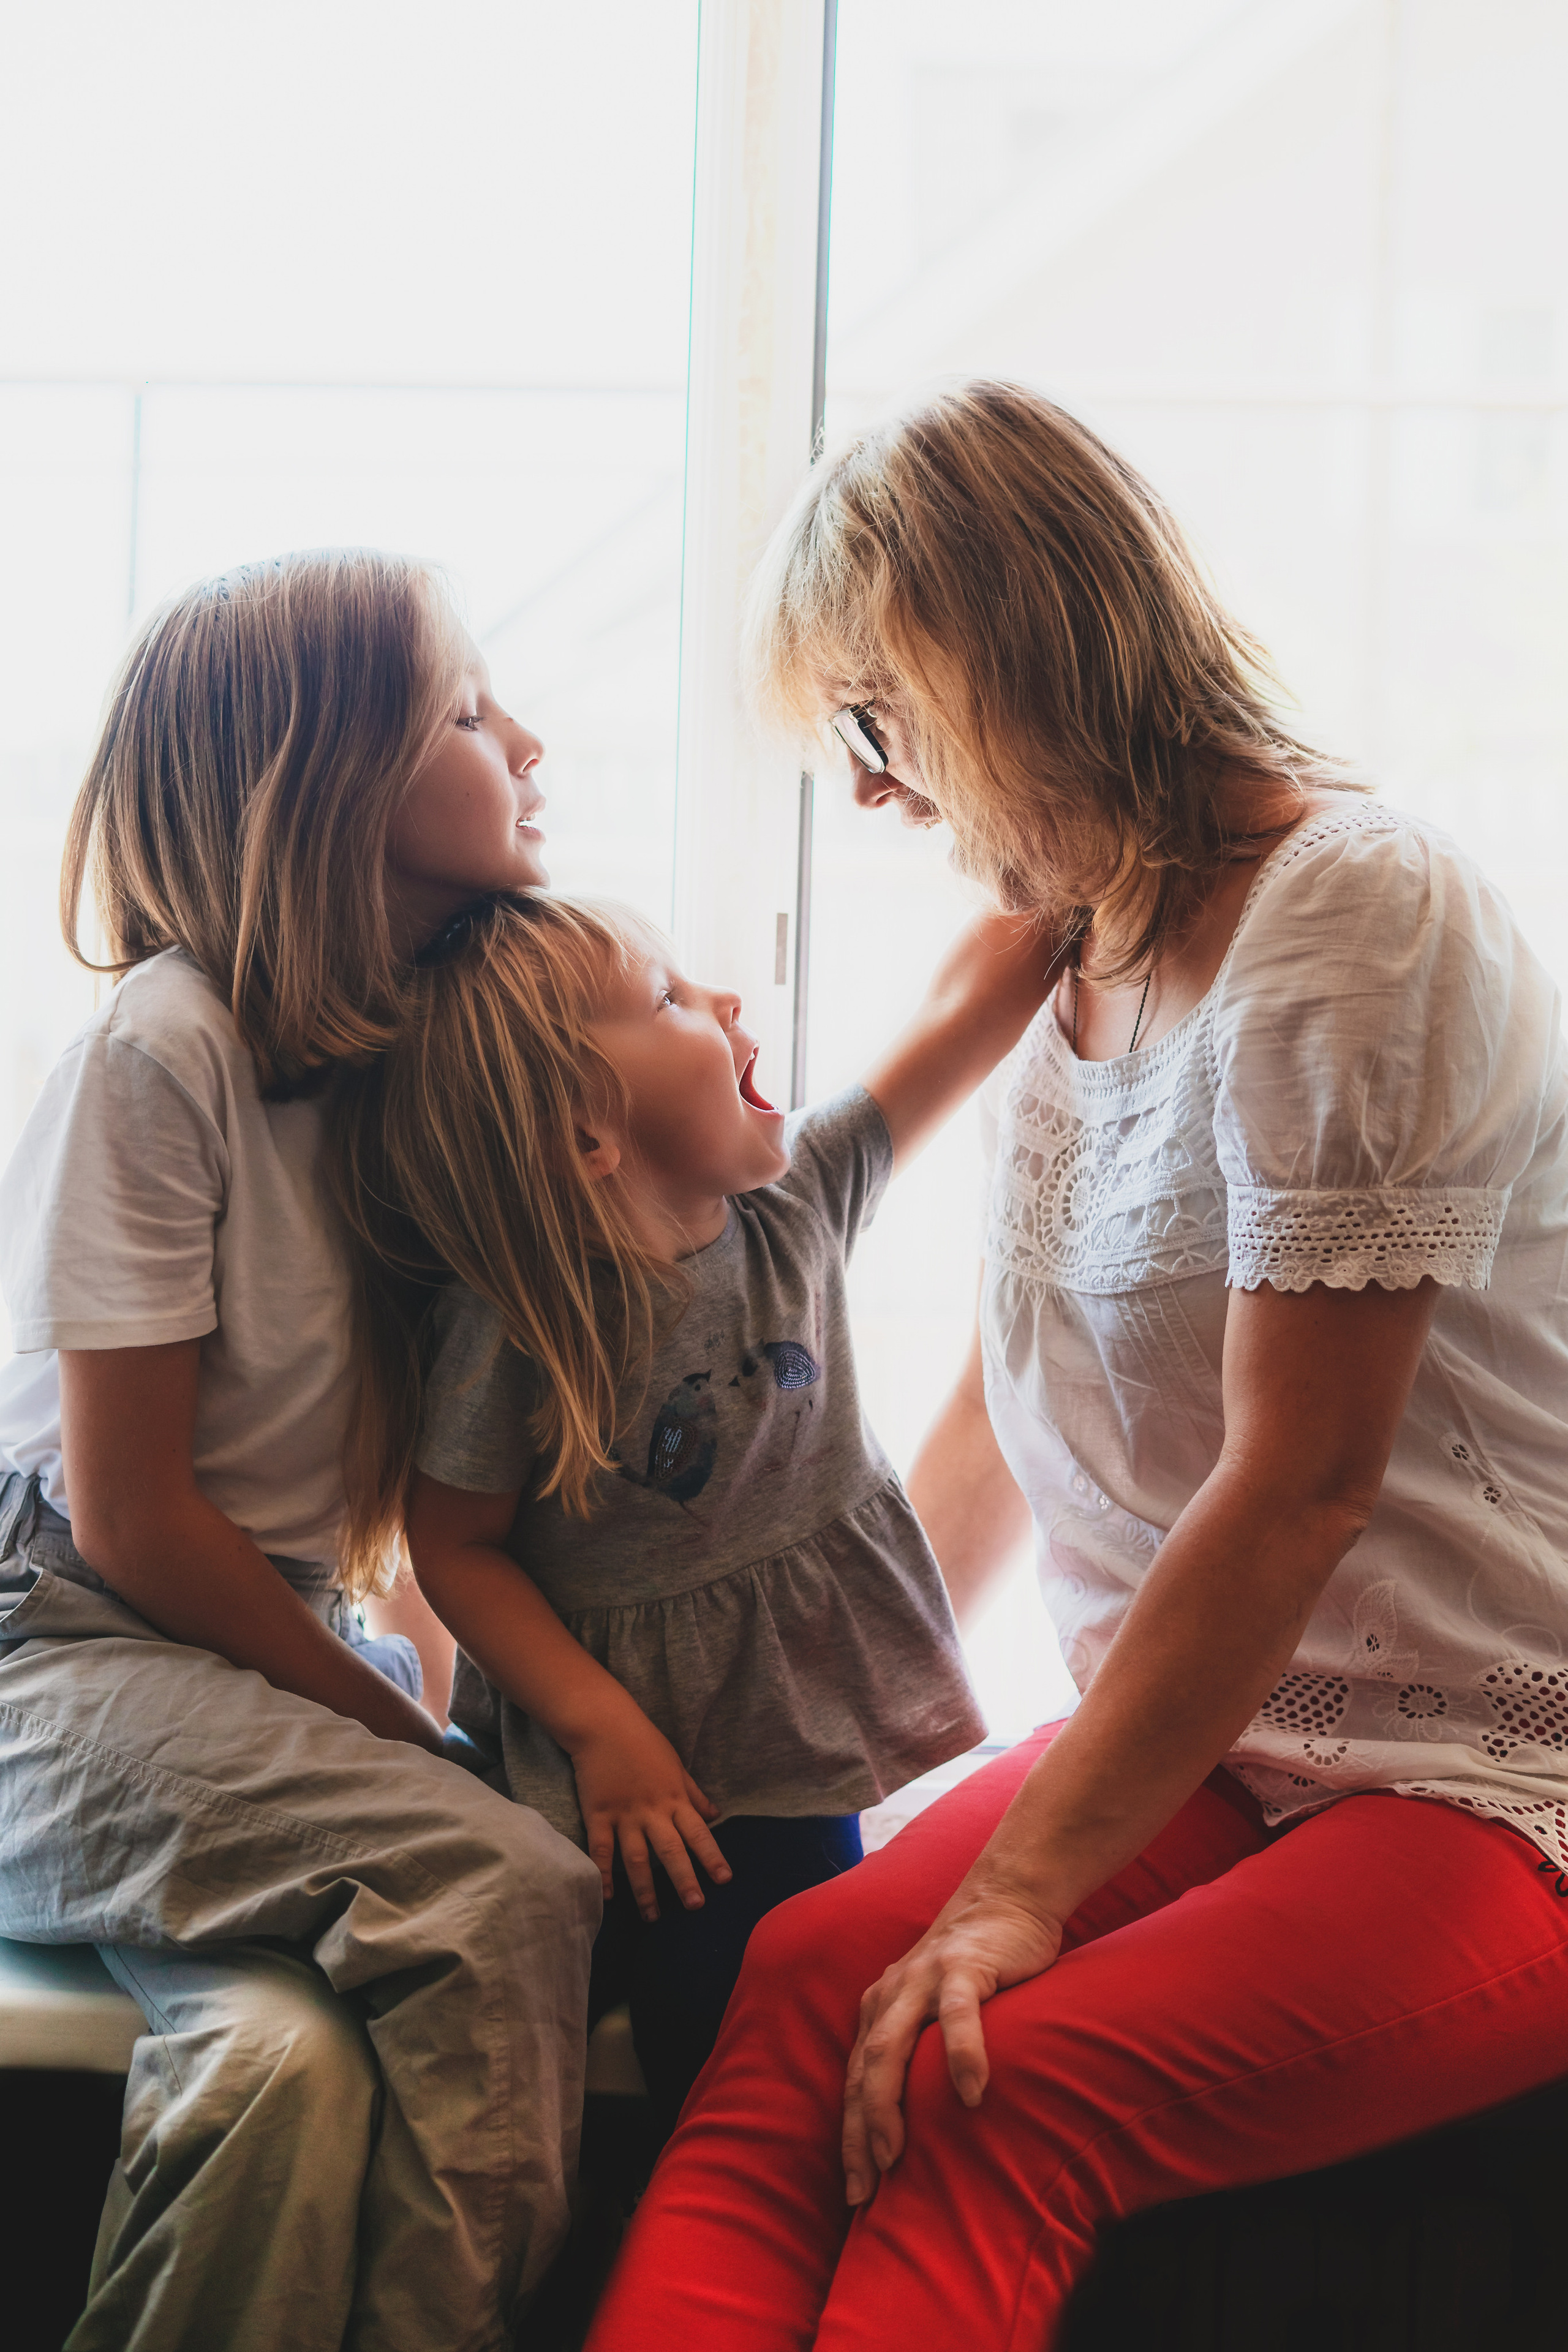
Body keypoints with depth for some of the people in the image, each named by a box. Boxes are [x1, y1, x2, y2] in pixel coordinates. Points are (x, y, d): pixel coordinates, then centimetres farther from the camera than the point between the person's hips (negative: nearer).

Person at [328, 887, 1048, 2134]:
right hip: (651, 1792, -4)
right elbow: (455, 1544, -11)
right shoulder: (513, 1331, -18)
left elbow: (975, 997, -2)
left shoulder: (797, 1200, -5)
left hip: (814, 1718, 4)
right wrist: (601, 1729, -19)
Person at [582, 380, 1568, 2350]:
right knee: (800, 1985, -22)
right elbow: (1015, 1408, 24)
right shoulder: (1073, 950, 14)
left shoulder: (1355, 912, -15)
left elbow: (1300, 1485, -19)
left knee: (1001, 2092, -31)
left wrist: (1028, 1884, -17)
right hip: (1206, 1745, 7)